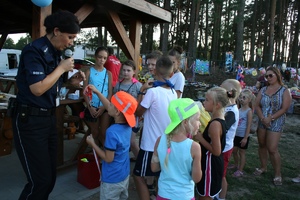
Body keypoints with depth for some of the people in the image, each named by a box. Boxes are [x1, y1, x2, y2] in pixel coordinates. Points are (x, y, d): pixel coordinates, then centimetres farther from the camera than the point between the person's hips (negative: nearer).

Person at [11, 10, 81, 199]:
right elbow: (37, 88, -24)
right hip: (30, 120, -8)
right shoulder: (34, 50, -15)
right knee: (40, 179, -3)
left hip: (49, 117, 8)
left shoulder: (56, 52, 9)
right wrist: (61, 68, -14)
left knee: (51, 176, 14)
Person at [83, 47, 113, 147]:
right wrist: (90, 107, -12)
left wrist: (103, 107, -9)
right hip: (92, 107, 0)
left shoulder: (108, 73, 4)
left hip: (105, 108, 1)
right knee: (95, 133, 12)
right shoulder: (89, 71, 0)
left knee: (104, 133, 1)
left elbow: (110, 93, 1)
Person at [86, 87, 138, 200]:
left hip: (112, 180, -7)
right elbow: (110, 108, 6)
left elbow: (108, 159, -23)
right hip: (125, 176, 7)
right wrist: (97, 92, 6)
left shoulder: (112, 132, -31)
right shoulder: (128, 125, -7)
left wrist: (92, 144, -14)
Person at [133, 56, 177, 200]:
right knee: (161, 177, 23)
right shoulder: (173, 93, 2)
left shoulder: (152, 91, -21)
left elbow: (138, 112, -8)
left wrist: (142, 91, -3)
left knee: (138, 176, 10)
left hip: (151, 145, -7)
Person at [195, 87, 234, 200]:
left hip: (211, 164, -9)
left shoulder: (215, 124, -27)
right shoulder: (221, 120, 2)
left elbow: (216, 151, -26)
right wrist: (202, 133, 2)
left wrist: (200, 138, -19)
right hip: (214, 163, 9)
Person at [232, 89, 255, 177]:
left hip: (243, 136, -6)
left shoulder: (249, 111, -14)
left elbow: (249, 125, -15)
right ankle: (236, 165, 38)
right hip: (236, 135, 6)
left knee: (242, 152, 6)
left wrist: (245, 137, -16)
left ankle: (240, 170, 19)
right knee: (234, 151, 16)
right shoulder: (238, 110, 4)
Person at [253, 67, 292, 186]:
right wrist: (263, 118, -12)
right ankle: (263, 167, 30)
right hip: (262, 122, 5)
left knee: (272, 149, -7)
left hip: (276, 123, -5)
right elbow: (257, 105, 2)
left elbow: (284, 108, -12)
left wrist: (270, 118, -17)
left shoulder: (284, 91, -4)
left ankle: (277, 174, 9)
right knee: (262, 145, 13)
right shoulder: (263, 90, 8)